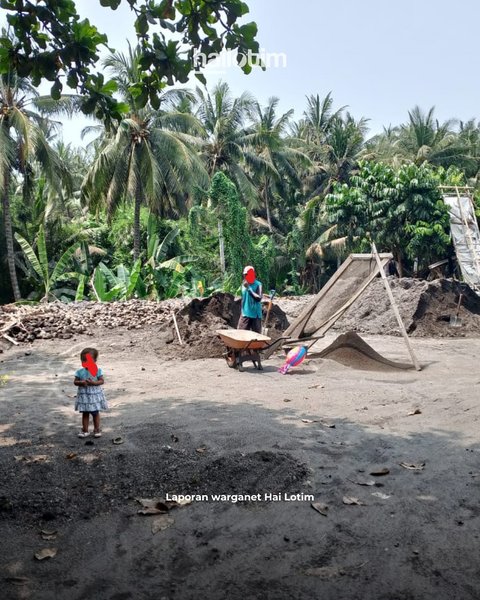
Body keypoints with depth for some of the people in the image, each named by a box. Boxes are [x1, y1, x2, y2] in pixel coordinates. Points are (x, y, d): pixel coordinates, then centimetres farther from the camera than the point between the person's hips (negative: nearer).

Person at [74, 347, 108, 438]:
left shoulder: (97, 370, -8)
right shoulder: (80, 372, -2)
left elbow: (102, 381, -11)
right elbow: (75, 382, -2)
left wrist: (93, 383, -26)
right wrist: (81, 383, -22)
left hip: (95, 394, -2)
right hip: (84, 395, 2)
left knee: (95, 413, 9)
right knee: (85, 413, 10)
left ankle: (97, 430, 21)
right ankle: (85, 430, 20)